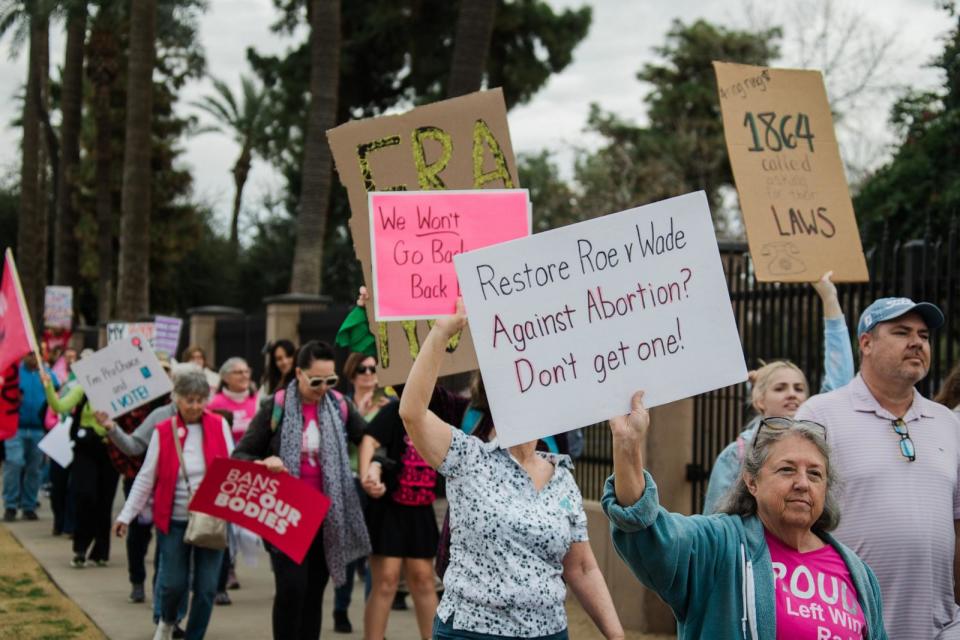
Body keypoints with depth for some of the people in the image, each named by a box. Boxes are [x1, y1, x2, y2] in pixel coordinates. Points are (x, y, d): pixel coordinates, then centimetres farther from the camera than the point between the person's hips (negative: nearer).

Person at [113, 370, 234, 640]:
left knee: (206, 587, 1)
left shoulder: (219, 425, -1)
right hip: (174, 520, -1)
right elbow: (146, 478, 2)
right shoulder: (163, 431, -3)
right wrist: (126, 515, 1)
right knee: (174, 584, 4)